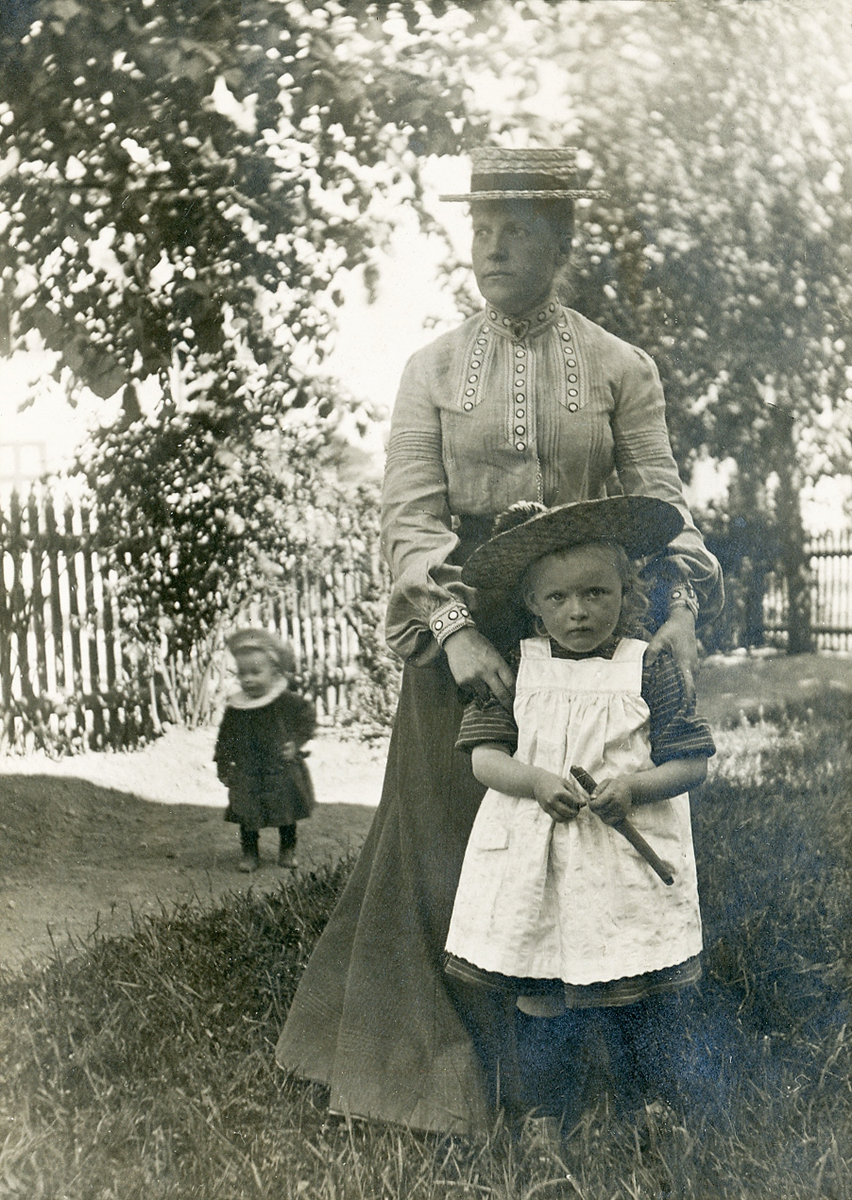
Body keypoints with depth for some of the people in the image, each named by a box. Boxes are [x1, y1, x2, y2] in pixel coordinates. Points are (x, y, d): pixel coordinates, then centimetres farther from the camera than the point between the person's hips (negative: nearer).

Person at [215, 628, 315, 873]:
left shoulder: (287, 702, -9)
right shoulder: (234, 708, -3)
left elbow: (308, 717, 1)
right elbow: (225, 740, 5)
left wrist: (296, 742, -9)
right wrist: (223, 766, 3)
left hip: (282, 772, -1)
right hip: (247, 774, 1)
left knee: (286, 811, 10)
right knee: (247, 815, 2)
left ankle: (288, 850, 27)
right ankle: (250, 853, 16)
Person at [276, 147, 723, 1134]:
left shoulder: (620, 370, 4)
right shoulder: (433, 368, 4)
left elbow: (660, 504, 0)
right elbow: (408, 515, -4)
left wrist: (680, 609, -18)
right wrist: (458, 632, -17)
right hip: (460, 634, 0)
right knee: (450, 841, 5)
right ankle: (444, 1072, 19)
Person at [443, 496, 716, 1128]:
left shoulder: (650, 667, -2)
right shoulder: (515, 666, 3)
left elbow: (691, 762, -2)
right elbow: (485, 755, 0)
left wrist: (633, 786, -20)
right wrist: (535, 780, -20)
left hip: (630, 863, -1)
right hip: (536, 863, 1)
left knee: (643, 1011, 5)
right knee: (543, 1006, 9)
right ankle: (545, 1122, 27)